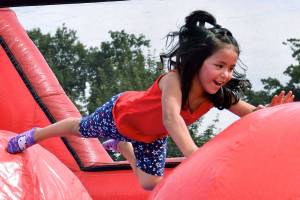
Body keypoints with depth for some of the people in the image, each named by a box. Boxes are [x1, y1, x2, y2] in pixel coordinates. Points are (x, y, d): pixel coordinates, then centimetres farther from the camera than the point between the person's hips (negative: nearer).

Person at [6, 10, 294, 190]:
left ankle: (121, 145, 42)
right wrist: (195, 157, -79)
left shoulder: (219, 95, -30)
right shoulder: (174, 79, -48)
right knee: (79, 128, 22)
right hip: (121, 113, -5)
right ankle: (34, 135, 53)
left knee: (150, 184, 13)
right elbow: (171, 118, -65)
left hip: (151, 136, 5)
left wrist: (272, 111, -52)